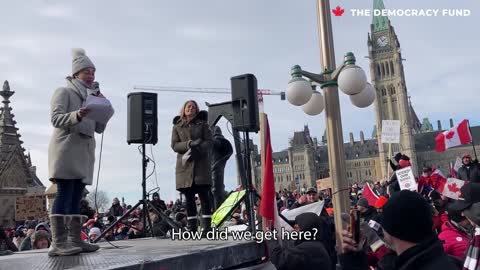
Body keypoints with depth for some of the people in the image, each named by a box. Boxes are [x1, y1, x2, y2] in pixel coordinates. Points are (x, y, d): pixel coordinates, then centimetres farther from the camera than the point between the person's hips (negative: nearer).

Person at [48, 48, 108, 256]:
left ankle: (75, 240, 3)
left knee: (76, 196, 3)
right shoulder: (64, 92, 4)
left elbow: (99, 128, 17)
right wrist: (77, 115, -27)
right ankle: (58, 243, -16)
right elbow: (56, 118, -10)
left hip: (84, 152, 7)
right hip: (66, 149, -7)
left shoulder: (93, 97, 23)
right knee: (64, 193, -14)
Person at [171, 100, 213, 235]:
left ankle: (207, 227, -5)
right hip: (185, 166, 1)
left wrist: (197, 149, -16)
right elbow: (174, 145, 4)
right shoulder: (177, 126, 13)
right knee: (189, 198, 2)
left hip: (201, 164, -1)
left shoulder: (203, 124, 12)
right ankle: (191, 228, 7)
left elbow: (209, 142, 3)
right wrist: (189, 144, -14)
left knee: (204, 196, -6)